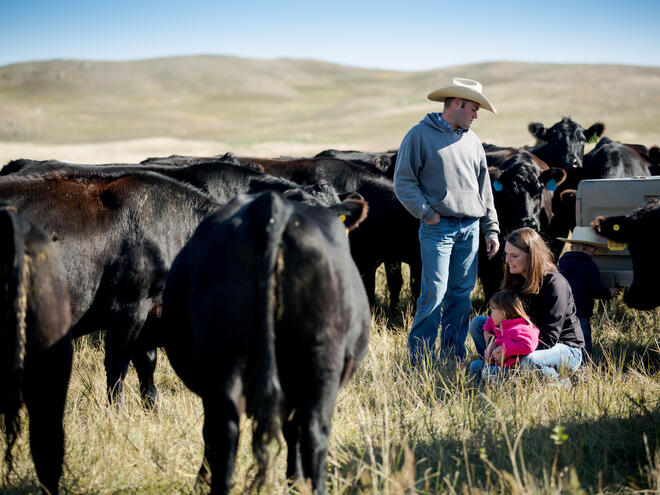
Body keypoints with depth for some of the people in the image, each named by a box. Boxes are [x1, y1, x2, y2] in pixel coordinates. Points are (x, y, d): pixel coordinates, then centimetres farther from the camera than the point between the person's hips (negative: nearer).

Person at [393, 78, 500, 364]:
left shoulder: (472, 141, 18)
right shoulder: (420, 135, -2)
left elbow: (484, 188, 22)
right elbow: (403, 182, -4)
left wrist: (491, 229, 16)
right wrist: (426, 212, -11)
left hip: (470, 228, 6)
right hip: (438, 227, -6)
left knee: (462, 294, 6)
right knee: (434, 293, -10)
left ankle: (453, 357, 13)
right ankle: (419, 359, -4)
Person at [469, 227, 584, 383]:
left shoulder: (555, 284, -22)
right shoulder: (515, 280, 1)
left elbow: (549, 337, -26)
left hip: (566, 348, -7)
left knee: (529, 361, -41)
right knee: (477, 323, 0)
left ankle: (561, 384, -10)